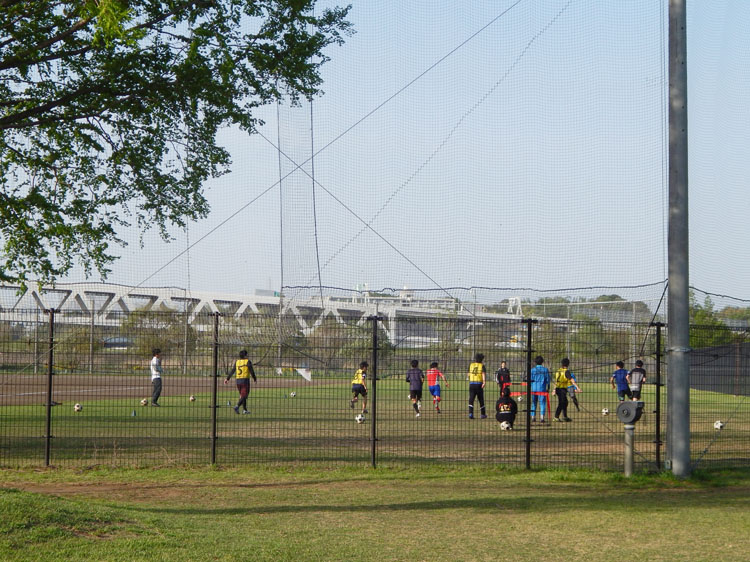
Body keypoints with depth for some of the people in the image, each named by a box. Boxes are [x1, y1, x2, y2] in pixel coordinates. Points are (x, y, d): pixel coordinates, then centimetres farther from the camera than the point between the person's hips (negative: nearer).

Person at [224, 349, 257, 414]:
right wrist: (255, 379, 10)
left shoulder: (236, 362, 8)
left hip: (238, 380, 6)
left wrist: (227, 379, 6)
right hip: (245, 380, -6)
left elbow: (232, 371, 4)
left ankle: (245, 410, 19)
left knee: (242, 395, 17)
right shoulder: (248, 361, -5)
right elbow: (251, 371, -4)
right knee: (244, 396, -6)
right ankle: (237, 406, -26)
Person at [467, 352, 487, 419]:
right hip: (479, 384, -2)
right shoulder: (482, 365, 0)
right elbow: (484, 374, -17)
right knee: (481, 399, 11)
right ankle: (483, 414, 20)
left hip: (471, 384, 2)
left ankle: (471, 413, -16)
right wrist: (484, 382, -28)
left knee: (471, 399, -1)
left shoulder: (471, 365, 11)